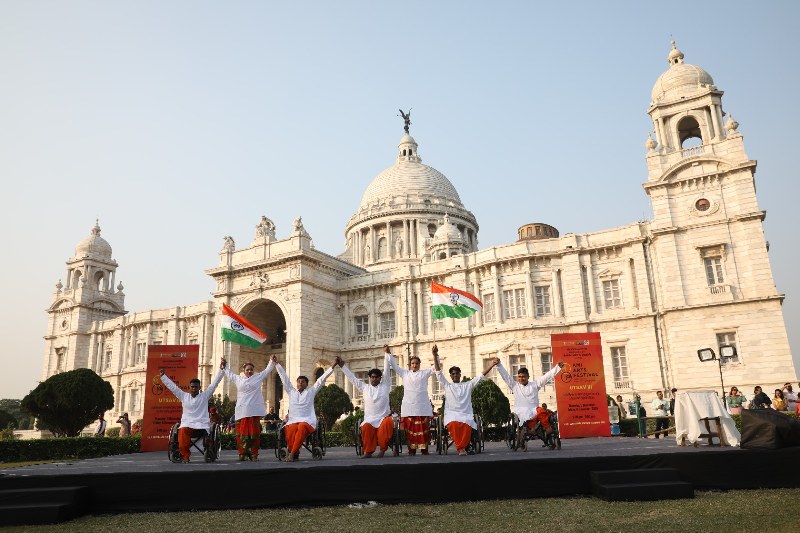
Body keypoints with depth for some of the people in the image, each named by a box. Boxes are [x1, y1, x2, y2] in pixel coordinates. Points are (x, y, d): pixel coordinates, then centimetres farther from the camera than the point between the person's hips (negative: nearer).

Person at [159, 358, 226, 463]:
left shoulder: (204, 396, 11)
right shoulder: (184, 396, 17)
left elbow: (214, 383, 5)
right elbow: (172, 386, 22)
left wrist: (221, 369, -4)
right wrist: (163, 375, 24)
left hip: (201, 424, -1)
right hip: (186, 424, 1)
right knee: (183, 432, -33)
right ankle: (185, 455, -20)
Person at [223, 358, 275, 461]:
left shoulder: (258, 377, 12)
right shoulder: (238, 379, 16)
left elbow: (268, 370, 17)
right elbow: (229, 374, 33)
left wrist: (272, 361, 8)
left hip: (255, 410, -1)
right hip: (242, 411, 1)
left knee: (254, 433, -4)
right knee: (242, 433, -2)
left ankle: (254, 454, 0)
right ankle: (242, 454, 4)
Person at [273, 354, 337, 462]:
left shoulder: (311, 391, 17)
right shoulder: (291, 392, 21)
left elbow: (322, 379, 14)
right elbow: (284, 378, 22)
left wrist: (332, 366, 11)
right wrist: (276, 364, 24)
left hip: (307, 421, -1)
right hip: (293, 420, 1)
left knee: (302, 427, -38)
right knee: (291, 429, -35)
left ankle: (292, 453, -39)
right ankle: (295, 452, -21)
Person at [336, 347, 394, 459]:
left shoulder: (385, 385, 10)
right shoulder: (365, 387, 14)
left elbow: (386, 370, 5)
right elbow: (352, 377, 17)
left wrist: (386, 353, 0)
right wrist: (342, 366, 16)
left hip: (383, 417, -1)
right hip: (370, 419, 1)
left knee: (388, 423, -35)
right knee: (366, 427, -33)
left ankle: (383, 448, -21)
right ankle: (368, 451, -22)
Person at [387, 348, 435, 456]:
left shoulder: (425, 373, 12)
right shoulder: (405, 373, 15)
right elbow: (394, 365, 13)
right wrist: (388, 353, 4)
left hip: (422, 406, -1)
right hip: (409, 405, 1)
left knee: (423, 428, -2)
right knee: (409, 428, -2)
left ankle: (424, 449, 4)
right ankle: (411, 450, 2)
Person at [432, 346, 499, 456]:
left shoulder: (468, 385, 19)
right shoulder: (447, 385, 18)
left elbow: (481, 376, 12)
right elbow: (438, 372, 10)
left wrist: (491, 365, -1)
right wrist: (435, 355, 0)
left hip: (466, 415, 1)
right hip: (451, 414, 0)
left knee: (467, 427, -36)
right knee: (454, 425, -37)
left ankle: (460, 446, -20)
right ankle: (461, 448, -25)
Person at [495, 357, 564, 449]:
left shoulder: (535, 384, 16)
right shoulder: (514, 385, 16)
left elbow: (547, 376, 12)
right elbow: (505, 375, 10)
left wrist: (558, 367, 7)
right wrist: (499, 364, 0)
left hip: (533, 410, 2)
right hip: (520, 411, -1)